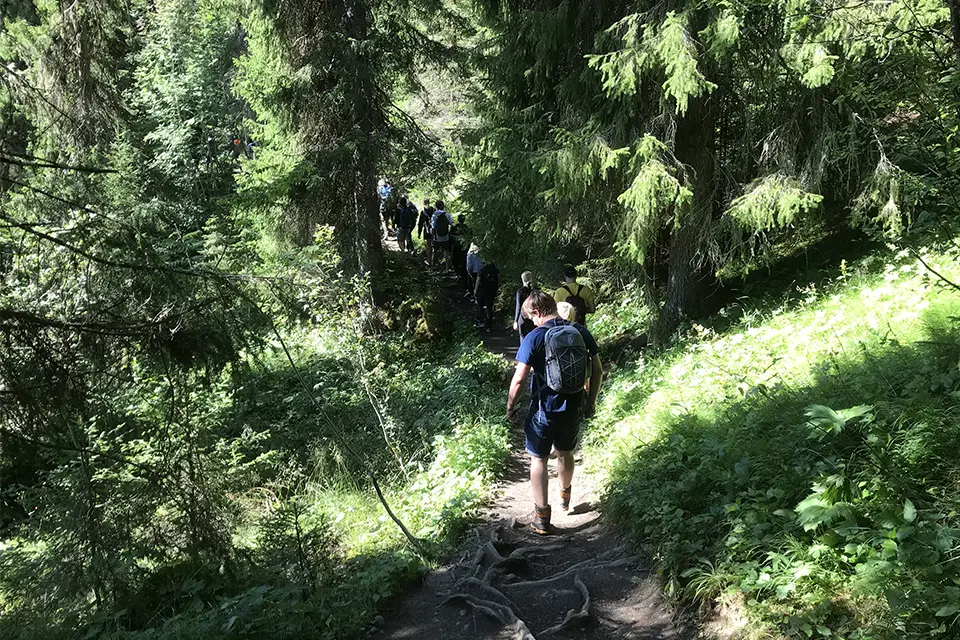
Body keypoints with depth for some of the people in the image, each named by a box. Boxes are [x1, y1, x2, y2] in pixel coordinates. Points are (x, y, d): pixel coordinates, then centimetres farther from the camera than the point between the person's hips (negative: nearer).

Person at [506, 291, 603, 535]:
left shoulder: (534, 337, -16)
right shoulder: (581, 332, -3)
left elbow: (519, 379, -18)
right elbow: (597, 371, 1)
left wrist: (510, 407, -3)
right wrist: (591, 401, 13)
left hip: (544, 410, -4)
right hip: (574, 409, 5)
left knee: (538, 460, 10)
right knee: (565, 453, 26)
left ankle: (542, 517, 9)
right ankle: (565, 494, 50)